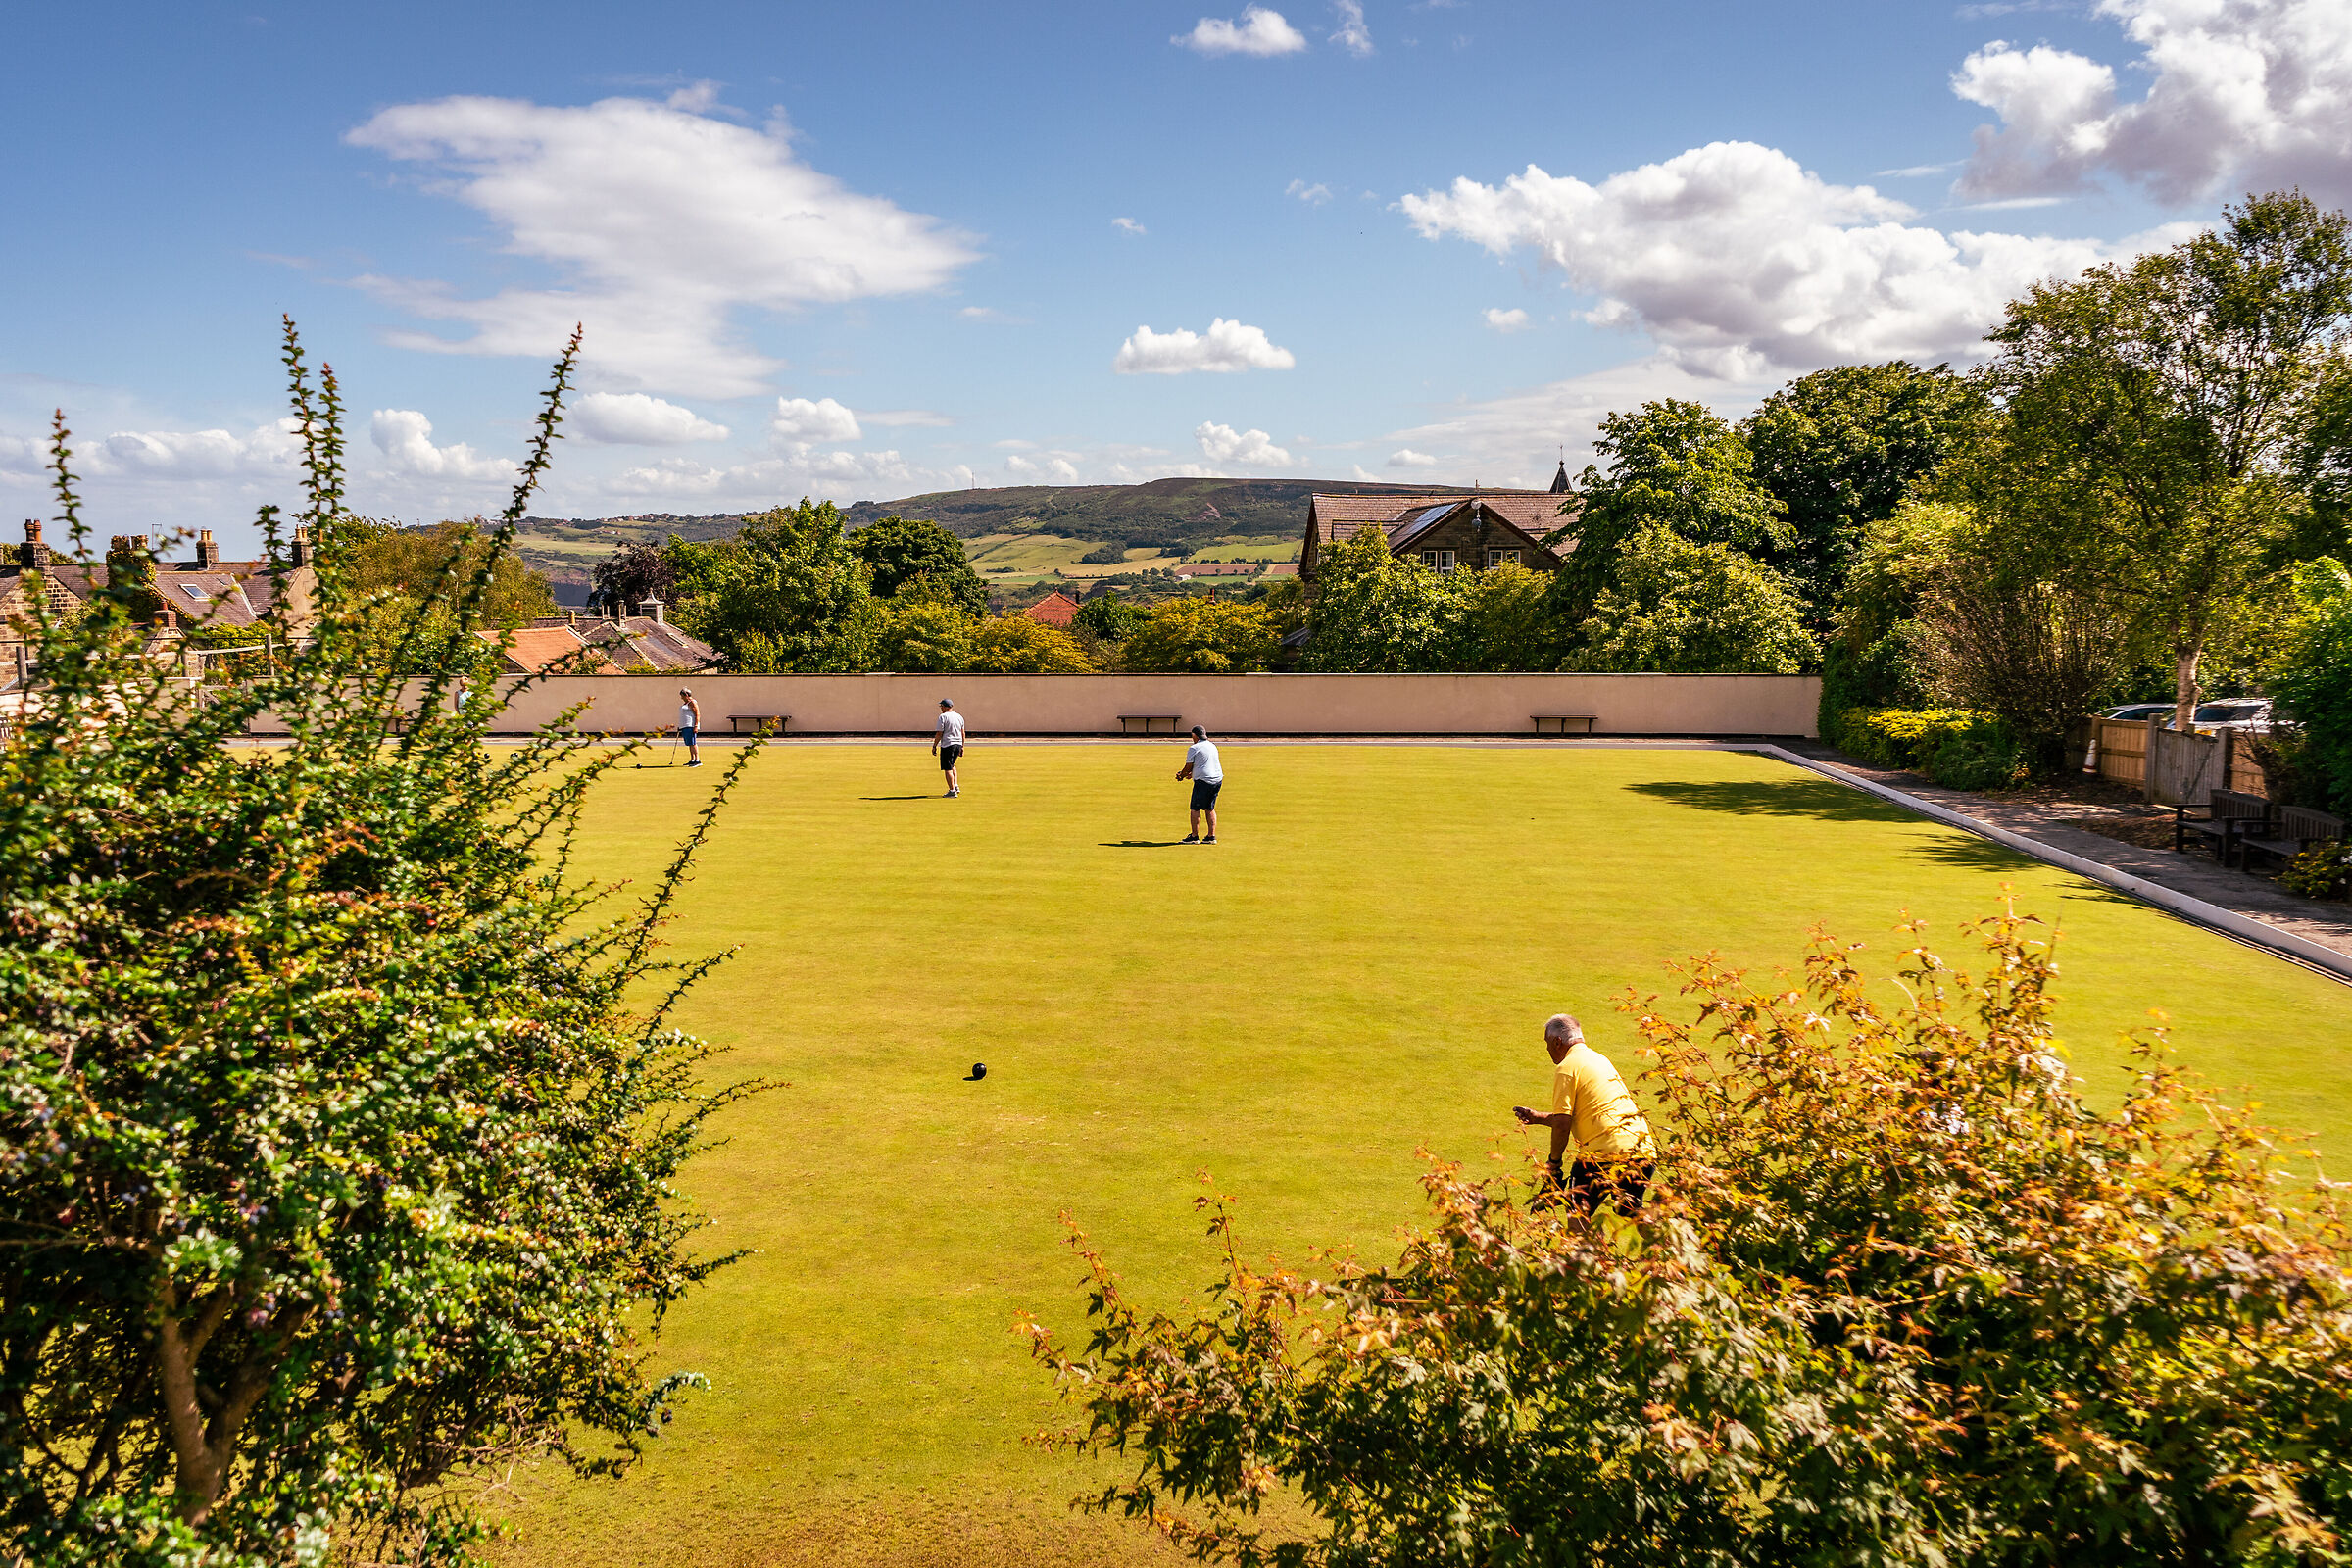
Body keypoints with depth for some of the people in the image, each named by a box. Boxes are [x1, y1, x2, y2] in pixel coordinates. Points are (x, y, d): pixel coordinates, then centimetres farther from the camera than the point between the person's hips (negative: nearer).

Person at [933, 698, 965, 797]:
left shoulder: (943, 717, -10)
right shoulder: (959, 716, 10)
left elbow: (939, 734, -12)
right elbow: (963, 733, 13)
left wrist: (934, 745, -3)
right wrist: (962, 747, 19)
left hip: (947, 745, -7)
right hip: (958, 744, 7)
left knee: (947, 768, -2)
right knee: (951, 765, 24)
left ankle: (952, 791, -5)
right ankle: (956, 786, 17)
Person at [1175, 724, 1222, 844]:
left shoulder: (1193, 748, -6)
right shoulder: (1212, 746, 17)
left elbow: (1188, 767, -2)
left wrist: (1181, 776, 16)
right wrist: (1192, 773, 33)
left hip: (1203, 780, -7)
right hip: (1218, 779, 7)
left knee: (1195, 808, 0)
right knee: (1210, 808, 13)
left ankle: (1194, 836, -1)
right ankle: (1212, 836, 11)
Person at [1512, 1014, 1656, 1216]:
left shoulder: (1566, 1067, -4)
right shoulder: (1601, 1060, 23)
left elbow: (1562, 1123, -11)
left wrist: (1553, 1162, 0)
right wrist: (1538, 1118, 35)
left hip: (1608, 1152, -8)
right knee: (1629, 1212, 25)